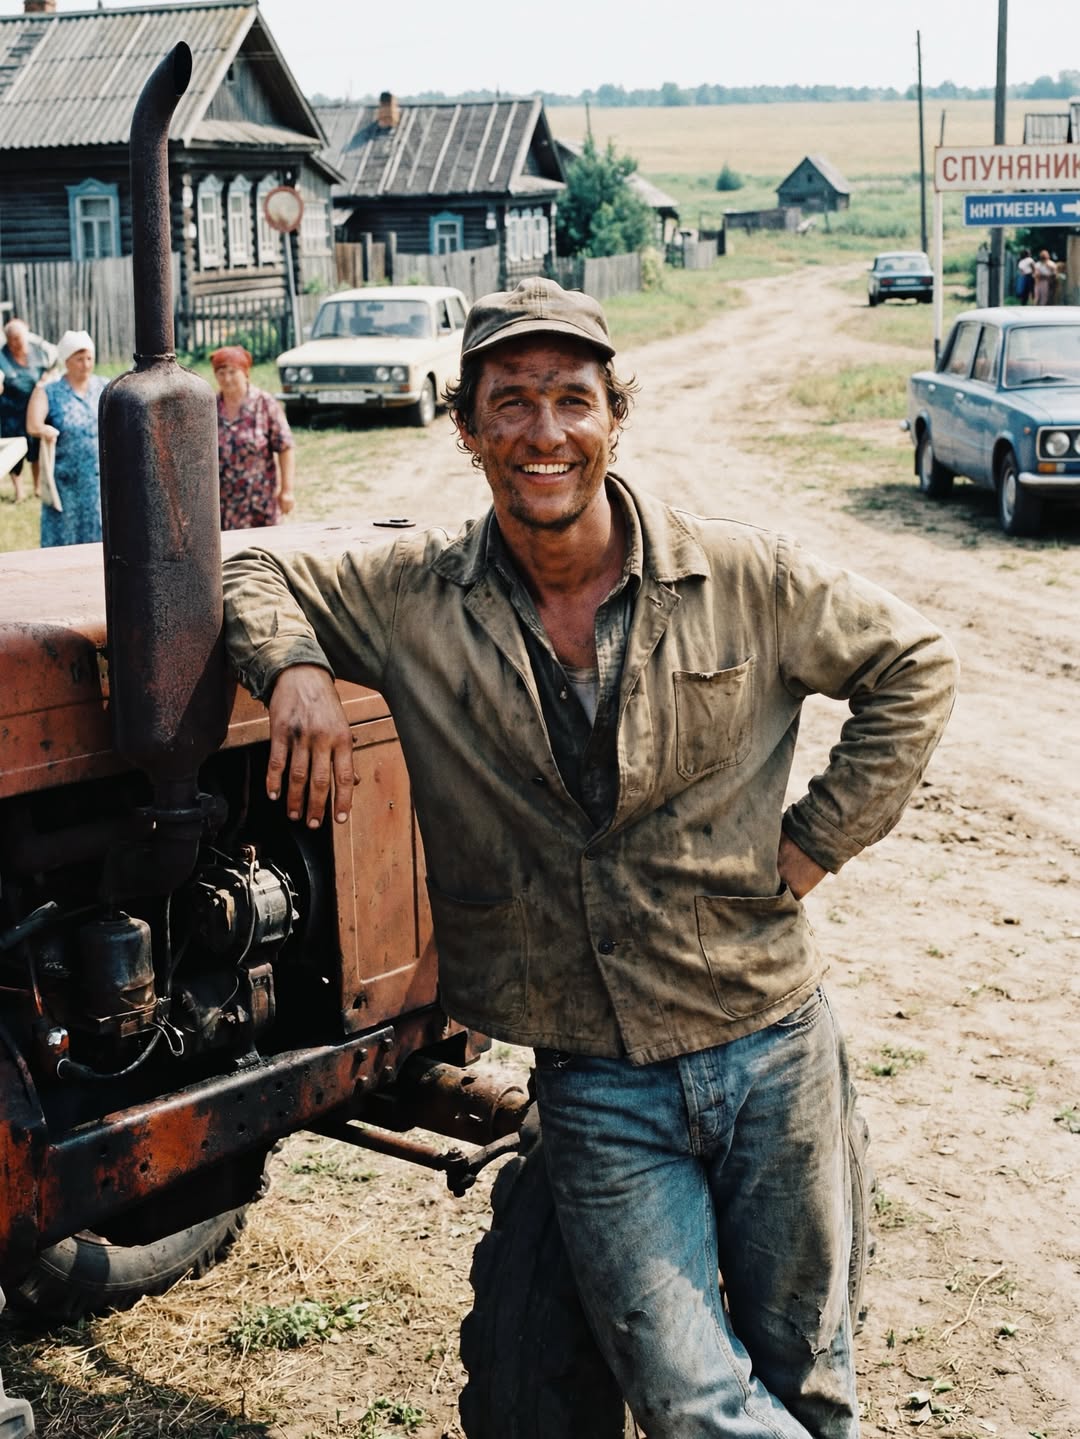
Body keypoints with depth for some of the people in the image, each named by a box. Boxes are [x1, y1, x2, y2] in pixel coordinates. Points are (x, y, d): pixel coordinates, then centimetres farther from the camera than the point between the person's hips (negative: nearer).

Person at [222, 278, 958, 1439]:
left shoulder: (743, 579, -5)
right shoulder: (415, 600, -2)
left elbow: (912, 665, 5)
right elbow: (255, 575, 9)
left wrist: (817, 840, -3)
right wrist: (295, 670, -12)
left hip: (771, 1049, 0)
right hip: (594, 1084, 0)